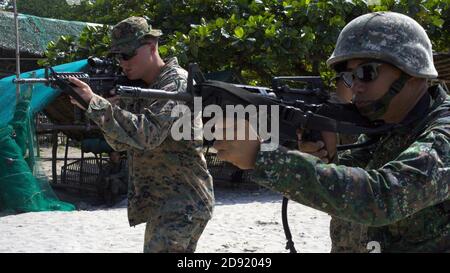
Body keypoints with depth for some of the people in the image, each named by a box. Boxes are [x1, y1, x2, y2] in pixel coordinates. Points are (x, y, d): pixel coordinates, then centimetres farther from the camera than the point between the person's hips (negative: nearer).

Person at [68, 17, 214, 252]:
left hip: (183, 205, -9)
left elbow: (148, 134, -27)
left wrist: (94, 103, -28)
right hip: (161, 205, 9)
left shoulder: (177, 82, -14)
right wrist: (103, 102, -7)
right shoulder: (140, 87, 13)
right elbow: (122, 143, 9)